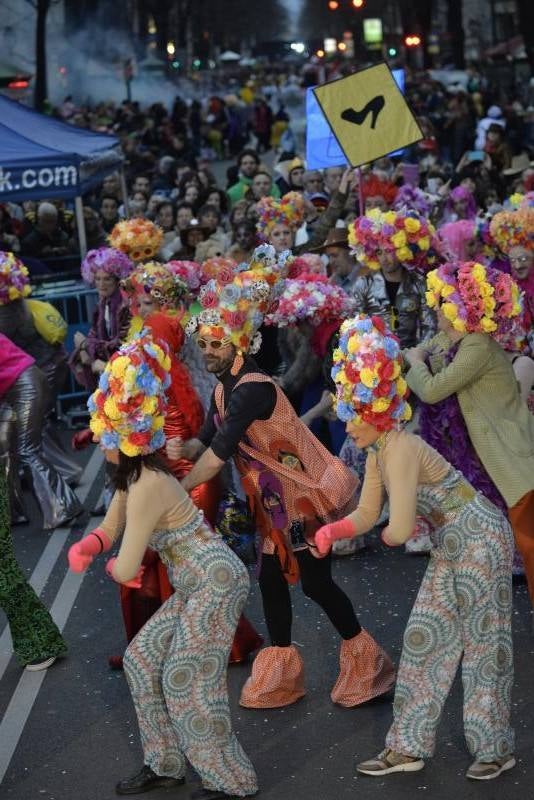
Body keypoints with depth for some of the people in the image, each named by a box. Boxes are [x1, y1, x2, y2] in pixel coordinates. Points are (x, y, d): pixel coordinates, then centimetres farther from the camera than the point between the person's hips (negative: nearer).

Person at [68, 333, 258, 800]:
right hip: (198, 586, 10)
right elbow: (110, 528, 18)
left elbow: (127, 570, -20)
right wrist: (87, 546, -6)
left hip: (216, 583, -10)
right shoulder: (135, 475, 6)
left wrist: (114, 567, 4)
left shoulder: (147, 485, -24)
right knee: (142, 658, 13)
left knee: (186, 682, -5)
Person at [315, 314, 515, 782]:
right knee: (425, 638, 9)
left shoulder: (400, 450, -26)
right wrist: (331, 530, -13)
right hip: (450, 545, 9)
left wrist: (388, 535, -6)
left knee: (482, 644, 1)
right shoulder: (377, 452, 3)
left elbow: (399, 529, -29)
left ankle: (496, 749, 16)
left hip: (480, 540, -9)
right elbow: (367, 514, 5)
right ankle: (409, 748, 15)